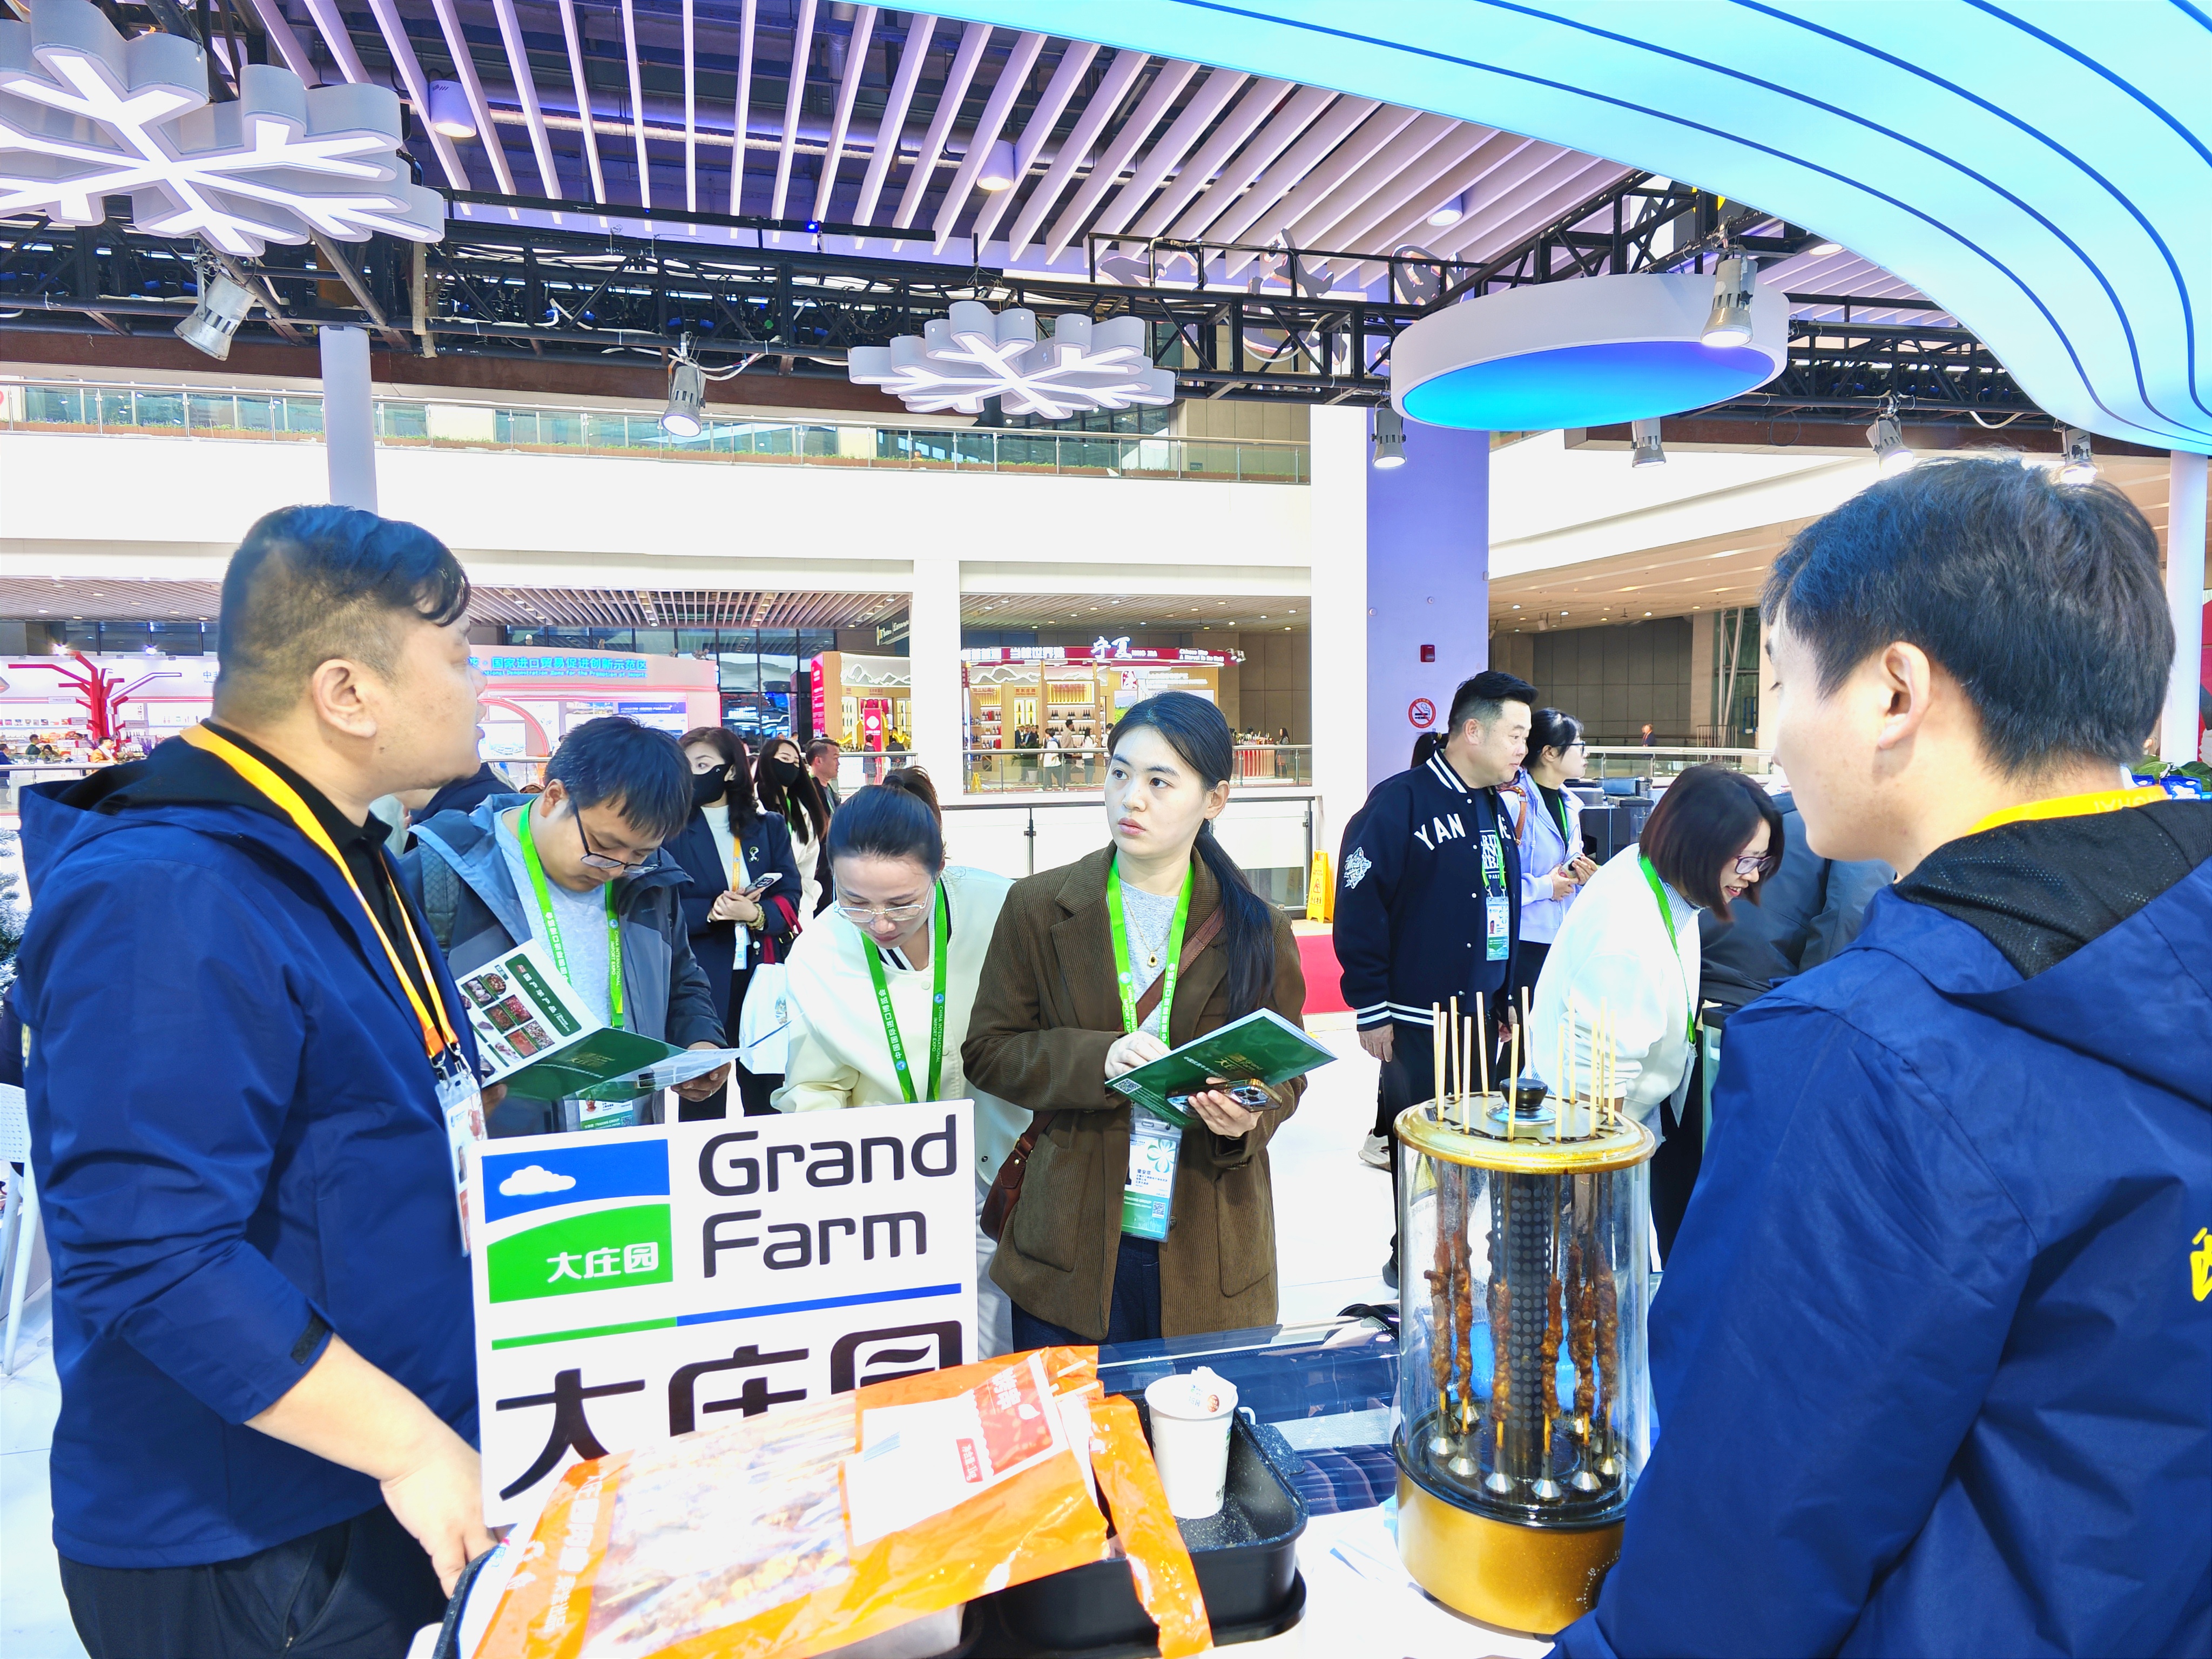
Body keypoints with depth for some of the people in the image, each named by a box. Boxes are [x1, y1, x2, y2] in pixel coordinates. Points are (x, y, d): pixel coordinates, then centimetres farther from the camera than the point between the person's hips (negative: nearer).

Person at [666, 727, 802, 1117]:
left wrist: (756, 914, -17)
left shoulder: (769, 826, 9)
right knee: (702, 1096, 3)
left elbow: (790, 897, 2)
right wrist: (709, 912, -19)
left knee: (766, 1092, 8)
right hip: (699, 980, -2)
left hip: (762, 977, 2)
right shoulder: (671, 829, 3)